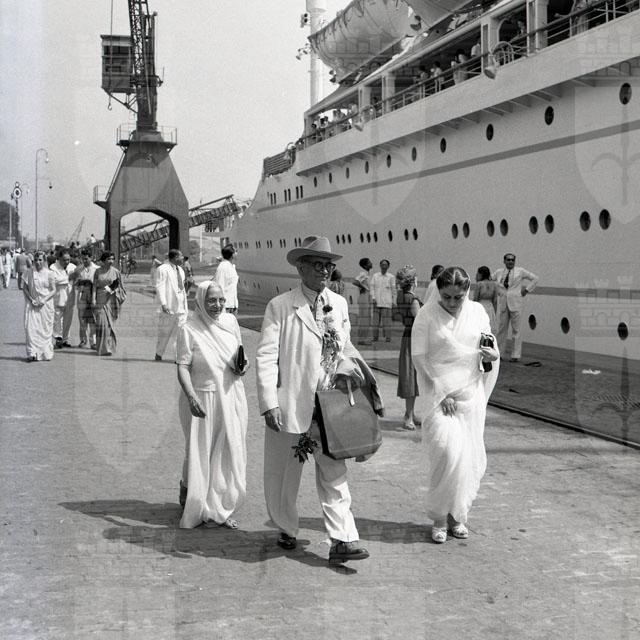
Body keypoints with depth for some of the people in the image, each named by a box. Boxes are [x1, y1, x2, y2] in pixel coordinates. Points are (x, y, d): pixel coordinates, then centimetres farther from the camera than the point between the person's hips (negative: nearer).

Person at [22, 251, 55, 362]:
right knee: (31, 327, -9)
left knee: (46, 329, 2)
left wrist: (44, 300, -12)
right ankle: (32, 353, -9)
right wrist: (31, 300, -8)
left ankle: (46, 353, 11)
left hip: (45, 304, 0)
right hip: (32, 304, 0)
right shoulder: (29, 272, 3)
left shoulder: (49, 273, 0)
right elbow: (24, 288, 5)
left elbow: (53, 290, 1)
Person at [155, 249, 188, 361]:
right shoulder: (162, 269, -7)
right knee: (164, 333, 2)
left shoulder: (180, 270, 19)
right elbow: (160, 287, -13)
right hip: (168, 308, -7)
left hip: (181, 308, 7)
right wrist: (163, 303, -22)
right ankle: (158, 355, 15)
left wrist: (185, 306, 19)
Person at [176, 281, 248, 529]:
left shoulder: (230, 321, 3)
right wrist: (191, 397, -28)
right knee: (200, 452, 4)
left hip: (232, 396, 5)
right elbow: (182, 367, -15)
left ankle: (222, 510, 21)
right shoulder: (188, 330, -11)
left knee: (230, 452, 8)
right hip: (202, 398, -4)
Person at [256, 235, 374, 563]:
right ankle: (286, 529, 32)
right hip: (290, 403, -3)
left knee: (334, 472, -2)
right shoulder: (280, 306, -6)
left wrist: (350, 365, 3)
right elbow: (266, 356, -9)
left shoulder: (339, 304, 9)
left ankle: (342, 541, -1)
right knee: (283, 474, 11)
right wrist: (269, 403, -16)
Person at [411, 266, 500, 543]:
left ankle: (458, 515, 20)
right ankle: (439, 518, -2)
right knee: (446, 451, -16)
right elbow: (419, 357, -7)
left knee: (471, 457, 4)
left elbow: (488, 348, 16)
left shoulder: (477, 311, 6)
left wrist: (492, 354, -9)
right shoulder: (427, 315, -6)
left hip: (470, 393, 4)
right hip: (438, 392, -4)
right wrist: (442, 392, -12)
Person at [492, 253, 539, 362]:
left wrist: (526, 290, 0)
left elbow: (535, 279, 6)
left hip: (516, 303, -3)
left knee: (516, 330, -3)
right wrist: (498, 292, 13)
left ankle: (516, 356, -1)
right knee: (501, 329, 4)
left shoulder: (520, 271, 1)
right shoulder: (499, 272, 9)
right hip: (503, 304, 3)